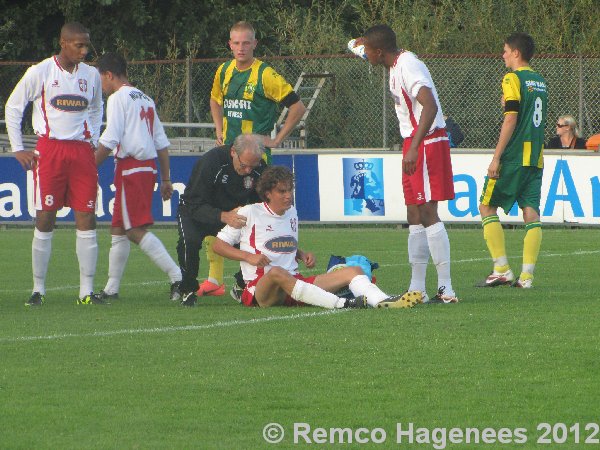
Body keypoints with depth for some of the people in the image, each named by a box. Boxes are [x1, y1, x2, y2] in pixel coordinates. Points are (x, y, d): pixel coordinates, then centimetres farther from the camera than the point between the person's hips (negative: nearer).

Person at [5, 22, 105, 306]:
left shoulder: (91, 75, 10)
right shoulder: (40, 72, -2)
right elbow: (13, 107, 6)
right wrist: (18, 149, 2)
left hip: (82, 152, 3)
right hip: (49, 150, -3)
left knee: (87, 220, -3)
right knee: (45, 221, -3)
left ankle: (87, 291, -1)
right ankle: (38, 290, 5)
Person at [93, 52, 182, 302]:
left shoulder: (118, 98, -7)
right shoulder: (145, 99, 19)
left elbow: (109, 141, -16)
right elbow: (162, 142, 16)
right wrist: (165, 179, 18)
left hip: (130, 167, -9)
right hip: (149, 167, 9)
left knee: (136, 230, -11)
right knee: (118, 228, 15)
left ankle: (177, 276, -21)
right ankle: (111, 289, 18)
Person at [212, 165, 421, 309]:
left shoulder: (292, 214, 20)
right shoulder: (249, 213, 1)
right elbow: (218, 245, 2)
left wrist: (303, 255, 11)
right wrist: (249, 257, -12)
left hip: (295, 282, 7)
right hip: (259, 287, -7)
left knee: (353, 270, -10)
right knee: (277, 272, -43)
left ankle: (383, 301, -43)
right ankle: (341, 304, -58)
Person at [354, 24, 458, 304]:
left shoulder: (408, 66, -19)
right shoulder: (397, 65, 12)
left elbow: (430, 106, -31)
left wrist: (414, 147, -36)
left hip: (426, 142, -10)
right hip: (413, 144, 10)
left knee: (428, 214, -12)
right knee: (415, 216, 10)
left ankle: (446, 289, -13)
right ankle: (417, 288, 14)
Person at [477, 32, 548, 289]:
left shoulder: (513, 79, -8)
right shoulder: (540, 82, 15)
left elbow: (511, 119, -15)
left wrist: (496, 157, -14)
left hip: (514, 157, -7)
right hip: (536, 158, 7)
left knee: (487, 206, 3)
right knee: (531, 211, 2)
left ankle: (502, 270, -5)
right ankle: (526, 275, -5)